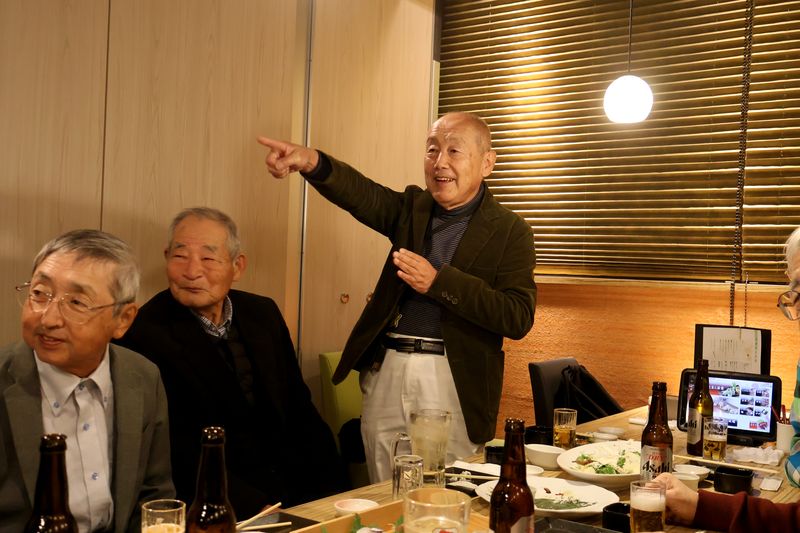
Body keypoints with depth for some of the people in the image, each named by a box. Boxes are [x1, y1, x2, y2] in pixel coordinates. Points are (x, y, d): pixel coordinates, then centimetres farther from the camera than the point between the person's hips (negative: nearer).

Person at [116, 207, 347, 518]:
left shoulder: (263, 313, 7)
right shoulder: (143, 335, -11)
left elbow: (300, 411, 11)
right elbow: (178, 455, -13)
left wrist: (332, 492, -1)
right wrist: (258, 506, -20)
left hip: (297, 491, 6)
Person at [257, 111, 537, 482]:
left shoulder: (510, 231, -1)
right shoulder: (412, 207, 11)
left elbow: (518, 318, -12)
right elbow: (361, 194, -10)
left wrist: (438, 281, -18)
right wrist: (312, 162, -31)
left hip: (452, 382, -3)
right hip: (385, 371, 4)